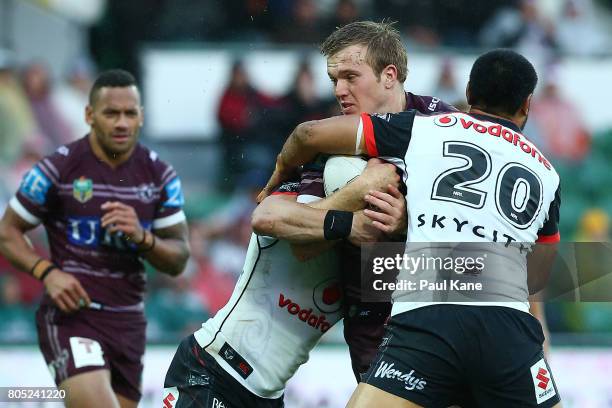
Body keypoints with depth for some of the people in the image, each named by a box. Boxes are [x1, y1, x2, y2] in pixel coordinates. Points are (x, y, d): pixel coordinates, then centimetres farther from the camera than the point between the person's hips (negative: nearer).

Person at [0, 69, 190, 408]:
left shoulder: (160, 176, 5)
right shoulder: (56, 170, -6)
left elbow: (178, 261, 6)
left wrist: (142, 237, -15)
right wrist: (47, 273, -17)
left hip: (128, 322, 5)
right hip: (71, 314, -5)